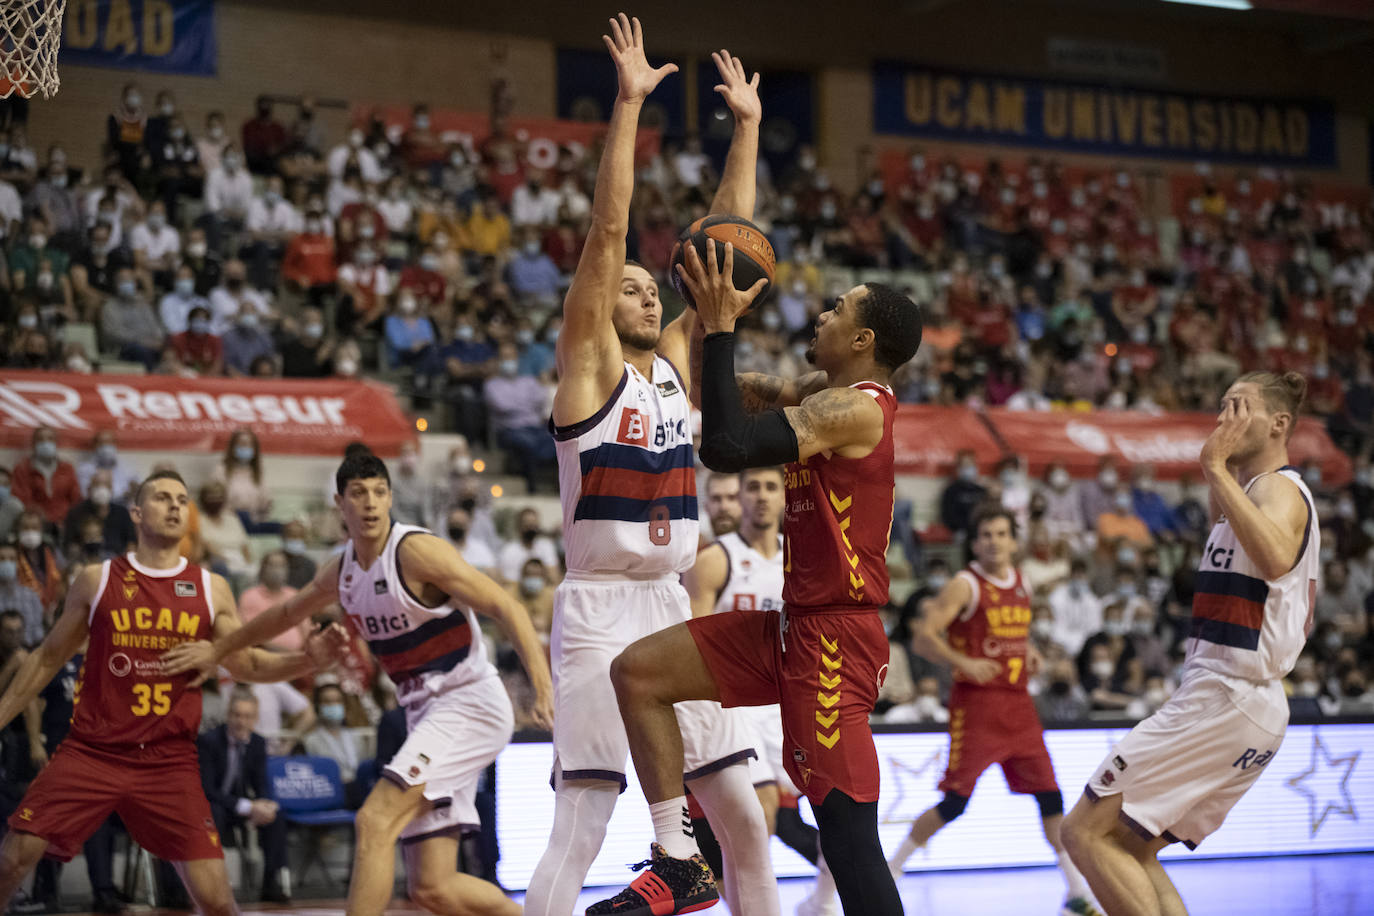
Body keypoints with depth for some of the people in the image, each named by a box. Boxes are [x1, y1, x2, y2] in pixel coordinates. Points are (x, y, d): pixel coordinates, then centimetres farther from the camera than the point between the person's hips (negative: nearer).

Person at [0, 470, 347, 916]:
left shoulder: (211, 589, 6)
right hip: (91, 753, 0)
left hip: (169, 762, 0)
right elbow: (47, 658, 13)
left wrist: (310, 658, -6)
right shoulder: (96, 581, 4)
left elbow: (246, 664, 11)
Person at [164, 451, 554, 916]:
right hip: (426, 714, 8)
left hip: (469, 704, -8)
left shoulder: (417, 551, -13)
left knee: (375, 820, -21)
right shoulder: (340, 571, 10)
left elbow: (507, 608, -18)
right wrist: (218, 650, 39)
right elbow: (287, 613, 31)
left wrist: (544, 690, -29)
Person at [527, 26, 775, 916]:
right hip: (601, 612, -7)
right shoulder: (589, 363, -2)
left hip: (674, 610, 7)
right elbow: (608, 231, -12)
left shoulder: (676, 361, 13)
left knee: (747, 823, 6)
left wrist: (748, 125, 13)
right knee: (578, 834, -13)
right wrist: (629, 105, -16)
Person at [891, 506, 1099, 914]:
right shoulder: (965, 586, -8)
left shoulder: (1023, 585, 13)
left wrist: (1029, 653, 10)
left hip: (1018, 703, 6)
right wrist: (964, 663, -28)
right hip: (975, 702, -6)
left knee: (1050, 795, 2)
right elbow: (923, 637, -14)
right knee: (955, 801, -9)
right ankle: (890, 868, 6)